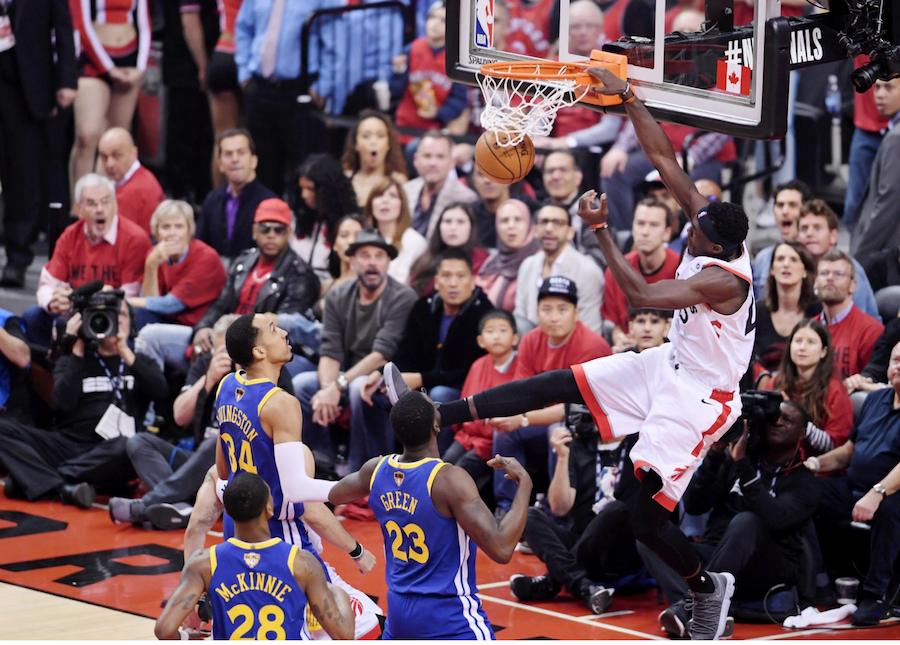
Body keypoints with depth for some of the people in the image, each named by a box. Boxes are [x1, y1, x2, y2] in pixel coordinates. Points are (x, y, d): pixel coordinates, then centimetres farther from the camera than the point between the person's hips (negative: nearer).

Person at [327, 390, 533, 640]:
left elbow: (334, 494, 22)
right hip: (452, 618, -7)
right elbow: (501, 548, -27)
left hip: (398, 610, 7)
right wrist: (524, 484, -17)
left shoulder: (377, 470, -1)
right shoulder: (449, 479, -22)